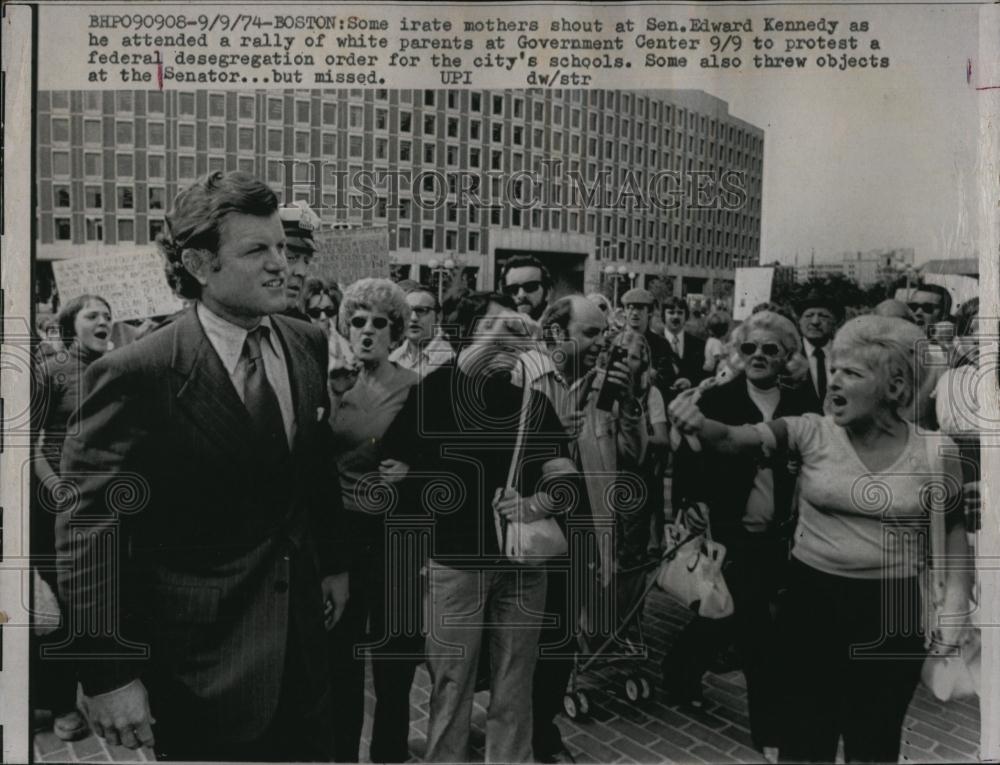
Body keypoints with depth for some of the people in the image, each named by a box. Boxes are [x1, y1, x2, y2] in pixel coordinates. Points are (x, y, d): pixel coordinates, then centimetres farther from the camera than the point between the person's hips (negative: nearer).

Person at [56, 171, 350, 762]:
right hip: (200, 664, -5)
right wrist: (108, 675, -16)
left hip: (302, 629, 6)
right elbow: (89, 534, -16)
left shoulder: (309, 344, -1)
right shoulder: (136, 376, -19)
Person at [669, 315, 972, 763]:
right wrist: (700, 425, -40)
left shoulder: (936, 452, -4)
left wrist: (956, 599, -2)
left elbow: (952, 529, 9)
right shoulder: (812, 432, -7)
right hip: (812, 599, 0)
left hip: (893, 610, 0)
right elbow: (736, 439, -20)